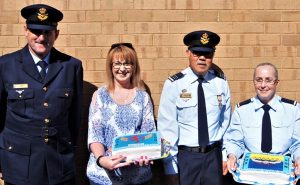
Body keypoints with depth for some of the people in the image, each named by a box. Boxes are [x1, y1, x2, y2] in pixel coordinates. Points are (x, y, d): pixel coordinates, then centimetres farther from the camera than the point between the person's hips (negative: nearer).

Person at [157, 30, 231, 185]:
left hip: (214, 155, 3)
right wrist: (170, 166, -10)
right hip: (185, 156, -2)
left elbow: (225, 121, 7)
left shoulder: (221, 83, 0)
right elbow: (167, 127, -10)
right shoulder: (173, 84, -11)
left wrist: (226, 155, 4)